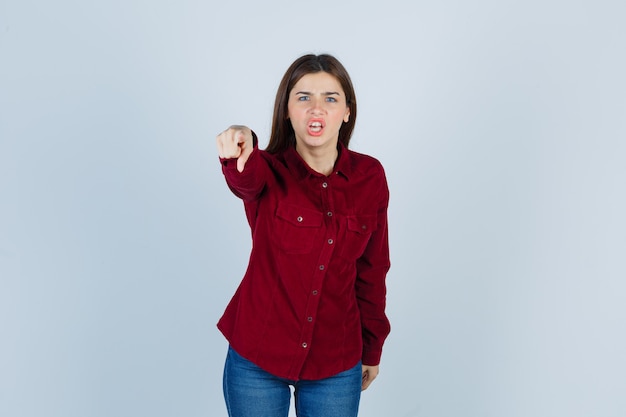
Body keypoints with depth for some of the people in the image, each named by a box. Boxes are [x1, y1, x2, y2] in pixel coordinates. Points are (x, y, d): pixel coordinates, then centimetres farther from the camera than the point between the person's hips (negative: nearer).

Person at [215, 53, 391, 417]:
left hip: (337, 364, 2)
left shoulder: (370, 176, -5)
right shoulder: (268, 171, -11)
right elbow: (246, 182, -37)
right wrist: (240, 157, -60)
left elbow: (372, 269, 4)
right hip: (257, 359, -1)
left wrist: (373, 348, 11)